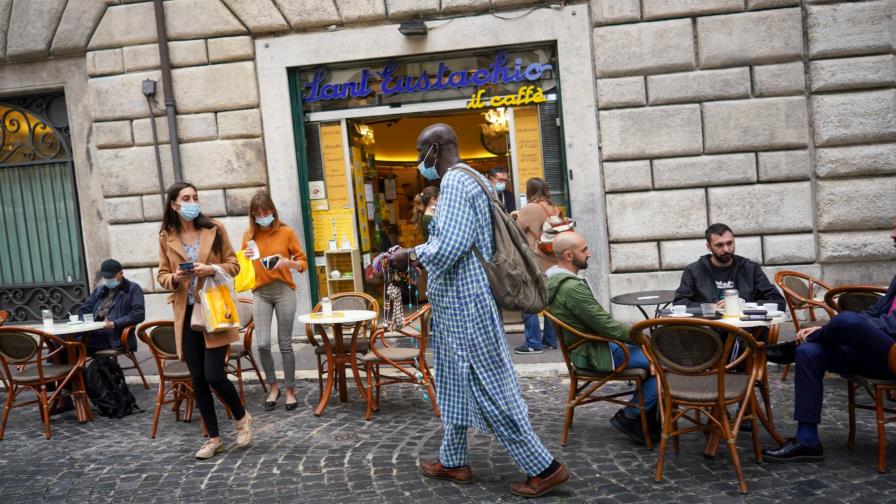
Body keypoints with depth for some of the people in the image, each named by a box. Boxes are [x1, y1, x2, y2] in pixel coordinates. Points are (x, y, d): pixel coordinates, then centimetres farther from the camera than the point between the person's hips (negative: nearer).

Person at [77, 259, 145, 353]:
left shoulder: (133, 289, 9)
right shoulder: (98, 290, 29)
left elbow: (139, 314, -4)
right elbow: (83, 310, 26)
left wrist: (114, 324, -14)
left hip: (116, 339, -6)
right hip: (94, 334, 6)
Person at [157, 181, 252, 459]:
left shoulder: (215, 229, -1)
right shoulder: (166, 237, 4)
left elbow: (233, 265, 2)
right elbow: (162, 275, 10)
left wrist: (211, 269, -16)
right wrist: (174, 278, -13)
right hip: (186, 314, 3)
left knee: (213, 374, -10)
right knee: (198, 380, 7)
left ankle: (242, 418, 18)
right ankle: (213, 438, 21)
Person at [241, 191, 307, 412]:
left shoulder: (286, 232, -1)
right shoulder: (249, 236, 5)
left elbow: (303, 262, 2)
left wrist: (287, 262, -18)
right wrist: (246, 258, -9)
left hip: (284, 290, -2)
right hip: (260, 293, 2)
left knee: (285, 344, 1)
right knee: (263, 344, -7)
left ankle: (290, 391, 15)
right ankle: (273, 387, 15)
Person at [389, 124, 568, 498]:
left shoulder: (455, 182, -17)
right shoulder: (461, 182, 16)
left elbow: (449, 247, -26)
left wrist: (411, 255, -9)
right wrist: (417, 253, 17)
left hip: (464, 303, -11)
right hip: (458, 303, 11)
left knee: (489, 389, -4)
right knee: (455, 384, 18)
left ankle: (544, 468, 4)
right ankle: (453, 461, 30)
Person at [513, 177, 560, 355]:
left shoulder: (529, 209, -11)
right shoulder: (554, 210, 7)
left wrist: (517, 217, 15)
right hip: (552, 262, 7)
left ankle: (533, 343, -1)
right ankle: (551, 339, 19)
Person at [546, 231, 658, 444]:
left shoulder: (555, 277, 6)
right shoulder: (572, 287, -26)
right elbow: (606, 325, -24)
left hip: (589, 344, 10)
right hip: (593, 353, -10)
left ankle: (647, 417, 18)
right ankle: (629, 417, 2)